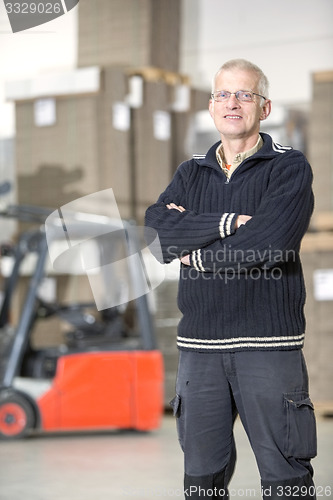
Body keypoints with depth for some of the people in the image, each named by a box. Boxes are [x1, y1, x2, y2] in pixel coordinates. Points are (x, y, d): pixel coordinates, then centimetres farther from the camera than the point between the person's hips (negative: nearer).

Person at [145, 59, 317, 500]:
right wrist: (228, 223, -14)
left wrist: (196, 255, -5)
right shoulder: (191, 173, 14)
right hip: (199, 345, 4)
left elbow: (270, 243, -16)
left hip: (269, 346, -4)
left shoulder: (290, 168, 0)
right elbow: (154, 228, -4)